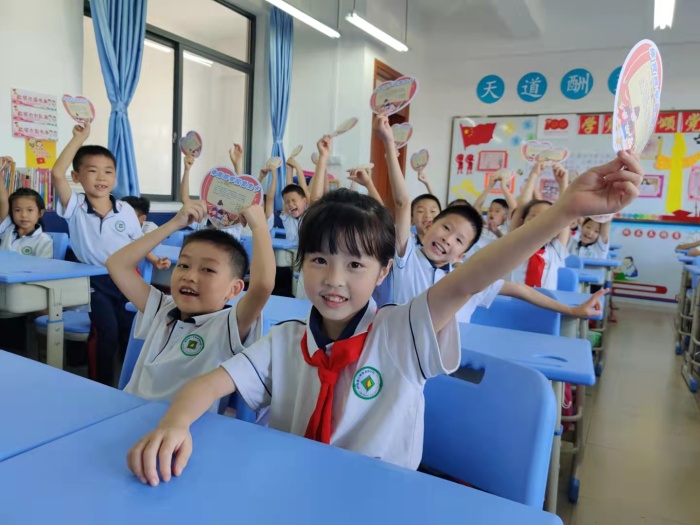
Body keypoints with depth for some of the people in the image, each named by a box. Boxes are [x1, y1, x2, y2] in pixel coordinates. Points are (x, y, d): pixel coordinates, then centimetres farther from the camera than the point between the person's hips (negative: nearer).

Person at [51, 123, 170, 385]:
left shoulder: (126, 210, -3)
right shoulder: (75, 207, -10)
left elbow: (138, 242, 8)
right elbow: (57, 174, -26)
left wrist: (155, 260, -9)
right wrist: (79, 138, -22)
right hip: (95, 281, -2)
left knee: (128, 331, 6)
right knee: (108, 330, -18)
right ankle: (103, 385, 2)